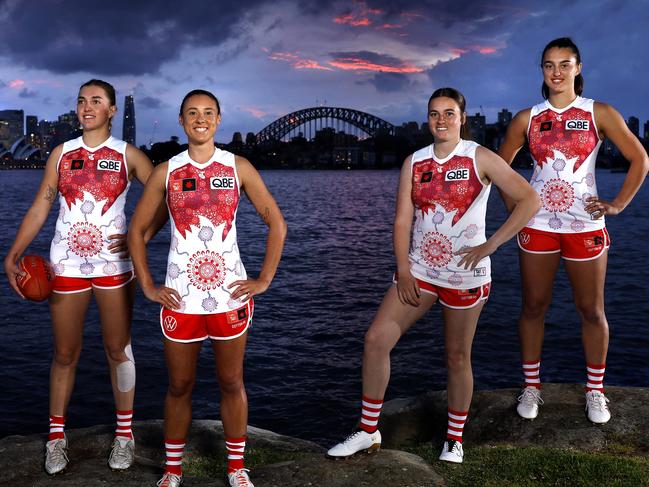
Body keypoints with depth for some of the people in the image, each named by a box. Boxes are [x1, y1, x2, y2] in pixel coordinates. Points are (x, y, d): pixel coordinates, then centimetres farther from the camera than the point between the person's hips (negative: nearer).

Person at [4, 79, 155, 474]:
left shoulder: (127, 155, 2)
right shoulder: (62, 154, 8)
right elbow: (40, 208, 5)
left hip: (113, 264, -1)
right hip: (66, 265, 2)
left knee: (118, 349, 6)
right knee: (65, 353, 7)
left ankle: (124, 434, 17)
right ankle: (57, 436, 20)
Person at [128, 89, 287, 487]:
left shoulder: (238, 168, 0)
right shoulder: (166, 172, 2)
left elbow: (277, 224, 3)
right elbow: (137, 230, 8)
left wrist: (264, 280, -2)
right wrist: (148, 287, 2)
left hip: (230, 294, 0)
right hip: (180, 297, 1)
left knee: (232, 383, 10)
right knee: (179, 386, 10)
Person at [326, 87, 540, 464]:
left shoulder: (480, 158, -5)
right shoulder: (414, 162, 6)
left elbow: (530, 200, -11)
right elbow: (403, 220, 3)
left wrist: (489, 246, -16)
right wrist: (403, 271, -7)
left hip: (465, 274, -3)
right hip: (420, 269, 4)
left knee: (457, 356, 6)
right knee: (376, 339, -5)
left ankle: (455, 439, 26)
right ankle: (369, 431, 10)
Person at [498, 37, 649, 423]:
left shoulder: (599, 114, 1)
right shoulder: (528, 119, 6)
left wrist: (618, 205, -4)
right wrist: (514, 206, 6)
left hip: (585, 225, -1)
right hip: (537, 225, 1)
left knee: (592, 310, 5)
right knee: (534, 307, 5)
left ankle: (596, 391, 20)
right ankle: (532, 387, 18)